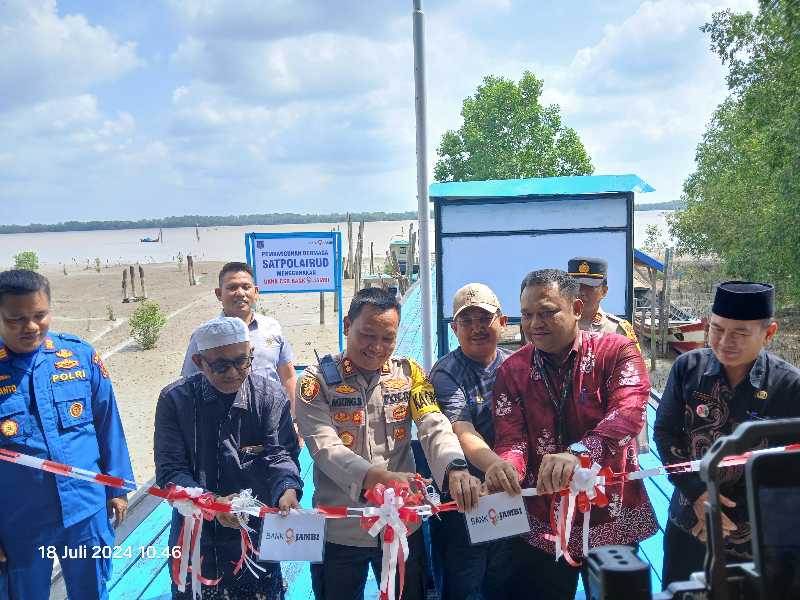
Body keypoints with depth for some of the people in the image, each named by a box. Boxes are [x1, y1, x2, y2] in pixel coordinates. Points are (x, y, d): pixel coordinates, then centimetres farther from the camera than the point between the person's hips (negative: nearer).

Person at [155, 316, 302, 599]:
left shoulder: (270, 396, -9)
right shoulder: (175, 399, -10)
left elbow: (278, 454, -15)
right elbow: (169, 470, -12)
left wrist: (288, 489, -38)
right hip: (194, 537, 0)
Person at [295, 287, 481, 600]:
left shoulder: (409, 372, 0)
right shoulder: (317, 380, -9)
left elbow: (434, 426, -13)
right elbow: (325, 448, -21)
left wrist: (455, 468, -35)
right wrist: (379, 477, -38)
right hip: (339, 530, -2)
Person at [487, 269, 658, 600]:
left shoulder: (617, 351, -9)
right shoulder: (512, 371, -2)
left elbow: (629, 411, -26)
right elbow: (511, 438, -9)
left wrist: (578, 453, -43)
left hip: (612, 517, -1)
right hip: (542, 524, 1)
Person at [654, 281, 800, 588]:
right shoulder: (688, 367, -9)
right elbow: (665, 432, -3)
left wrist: (732, 514, -13)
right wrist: (696, 492, -14)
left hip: (755, 534, -2)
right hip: (688, 522, 2)